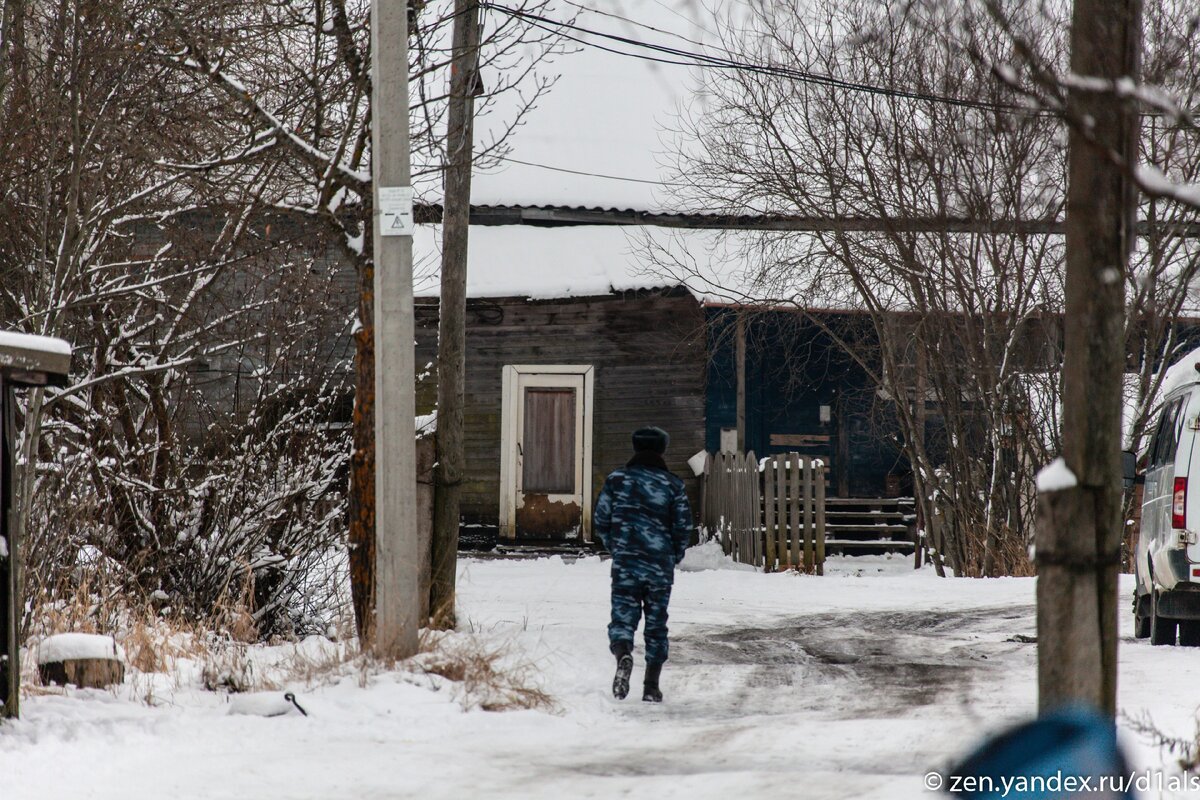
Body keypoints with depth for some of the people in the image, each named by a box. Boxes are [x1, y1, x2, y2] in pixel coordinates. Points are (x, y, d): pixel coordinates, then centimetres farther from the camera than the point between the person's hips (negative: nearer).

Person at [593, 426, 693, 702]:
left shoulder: (617, 479, 1)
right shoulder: (673, 485, 0)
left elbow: (600, 521, 3)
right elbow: (683, 527, -1)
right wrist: (673, 558, 17)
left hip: (625, 564, -1)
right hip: (661, 567, 1)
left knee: (623, 618, 0)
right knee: (656, 624, 10)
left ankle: (623, 656, -32)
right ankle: (651, 686, 9)